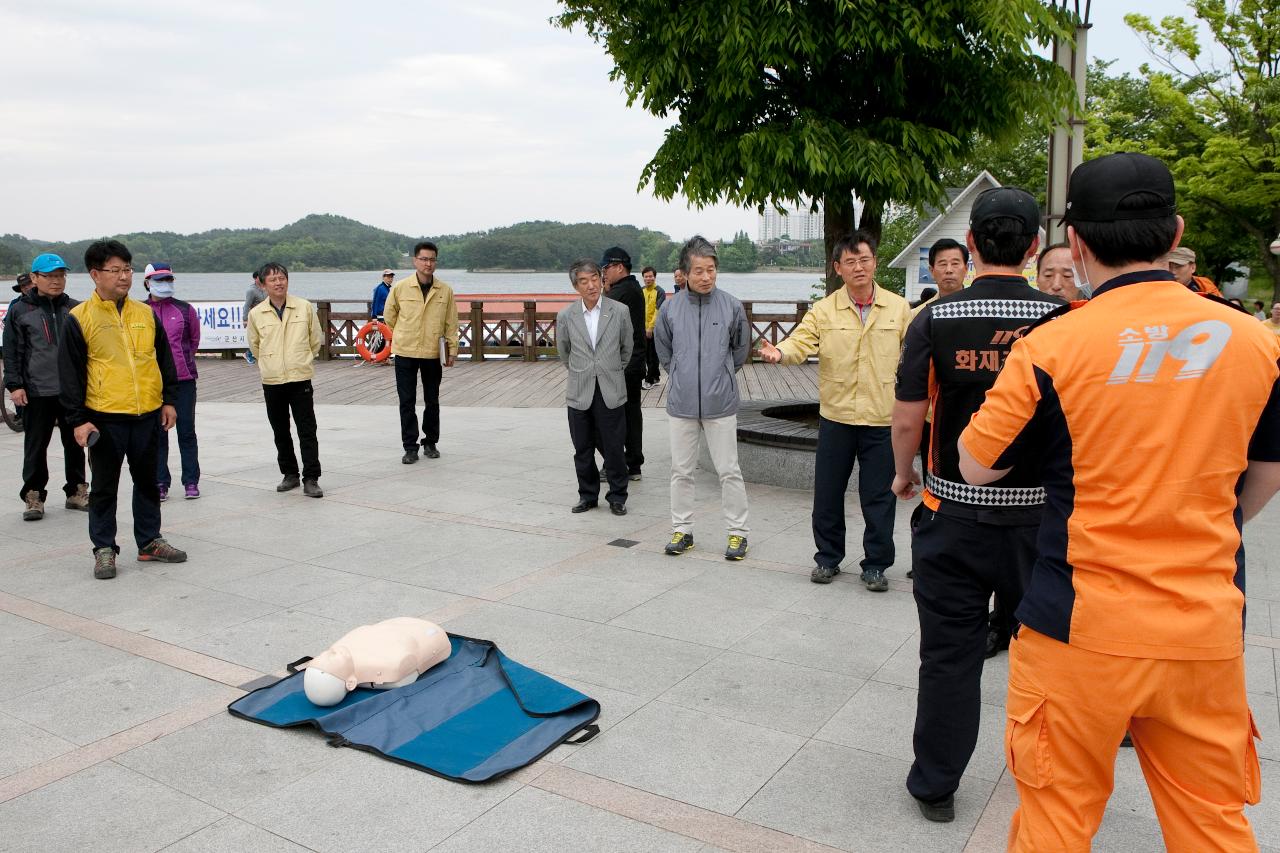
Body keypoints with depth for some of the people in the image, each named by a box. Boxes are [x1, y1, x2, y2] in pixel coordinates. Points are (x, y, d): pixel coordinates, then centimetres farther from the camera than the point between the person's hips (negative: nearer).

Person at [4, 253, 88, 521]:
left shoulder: (74, 309, 8)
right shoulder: (20, 310, 1)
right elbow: (12, 351, 1)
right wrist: (14, 385, -6)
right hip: (37, 391, -2)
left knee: (75, 443, 10)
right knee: (36, 447, 4)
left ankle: (77, 491, 21)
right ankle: (33, 496, 13)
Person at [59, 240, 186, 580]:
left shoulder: (146, 314, 7)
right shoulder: (79, 318, -5)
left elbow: (164, 359, 14)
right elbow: (69, 373, -5)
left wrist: (169, 400, 9)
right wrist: (78, 419, -8)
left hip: (147, 414, 4)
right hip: (104, 417, -4)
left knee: (147, 481, 14)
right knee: (104, 486, 6)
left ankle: (149, 542, 25)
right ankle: (104, 549, 18)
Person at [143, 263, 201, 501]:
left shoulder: (185, 310, 5)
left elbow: (194, 339, 14)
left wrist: (183, 361, 9)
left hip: (184, 378, 0)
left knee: (186, 431, 3)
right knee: (157, 433, 5)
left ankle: (191, 481, 10)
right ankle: (160, 483, 13)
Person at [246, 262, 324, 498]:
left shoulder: (305, 308, -1)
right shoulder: (256, 314, 2)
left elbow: (316, 341, 8)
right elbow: (255, 345, 16)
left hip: (300, 379, -2)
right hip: (271, 381, 2)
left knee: (307, 431, -4)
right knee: (280, 433, 11)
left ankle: (311, 479, -1)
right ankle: (290, 474, 24)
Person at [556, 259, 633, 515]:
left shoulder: (620, 311, -4)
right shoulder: (566, 316, -1)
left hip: (610, 391, -1)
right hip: (579, 392, 2)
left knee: (613, 448, 2)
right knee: (583, 450, 10)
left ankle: (617, 497, 17)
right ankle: (588, 495, 25)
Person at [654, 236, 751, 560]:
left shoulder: (732, 307, -5)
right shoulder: (670, 308, -1)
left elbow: (741, 348, 12)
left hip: (720, 403, -2)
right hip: (681, 403, 2)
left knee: (729, 471, 4)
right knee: (681, 470, 10)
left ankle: (737, 532, 15)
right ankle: (682, 530, 23)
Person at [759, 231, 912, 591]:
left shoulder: (899, 308, 3)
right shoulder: (824, 310, 1)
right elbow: (801, 342, -13)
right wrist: (780, 352, -34)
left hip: (883, 418, -1)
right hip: (836, 416, 1)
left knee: (879, 497, 5)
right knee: (827, 493, 9)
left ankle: (875, 564, 20)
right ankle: (828, 558, 26)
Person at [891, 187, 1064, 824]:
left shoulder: (935, 320, -10)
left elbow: (907, 419, -7)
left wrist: (903, 473, 12)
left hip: (955, 512, -1)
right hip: (1040, 513, 1)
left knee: (950, 653, 10)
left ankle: (935, 785, 23)